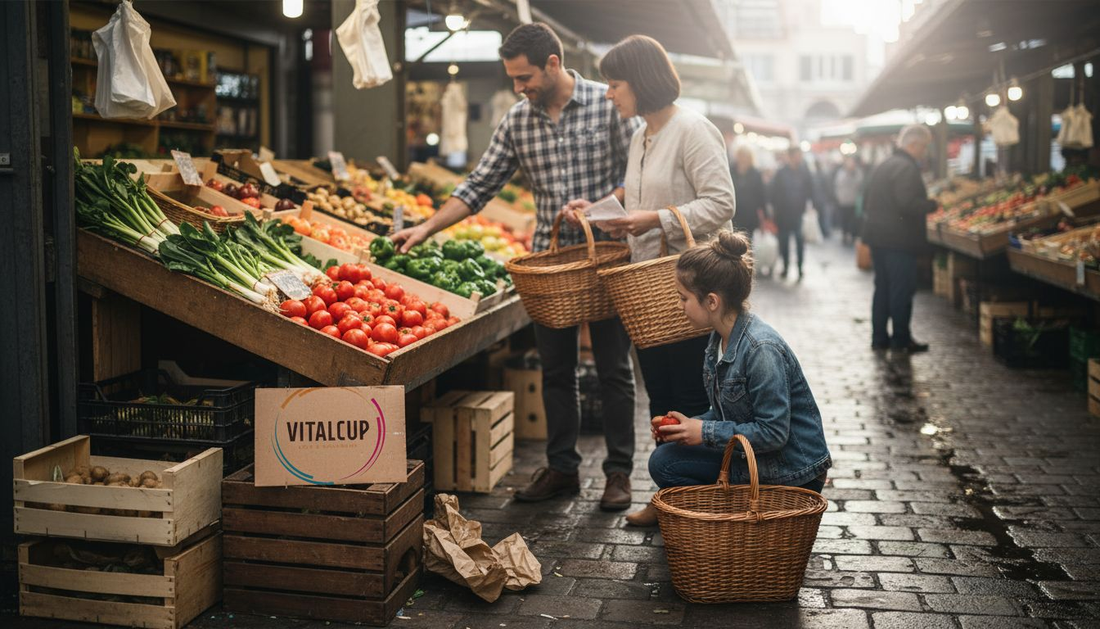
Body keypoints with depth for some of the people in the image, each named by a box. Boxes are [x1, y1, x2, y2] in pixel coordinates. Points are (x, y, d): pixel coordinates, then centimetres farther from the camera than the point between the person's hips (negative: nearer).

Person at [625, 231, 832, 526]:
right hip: (748, 459, 9)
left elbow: (773, 432, -26)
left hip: (791, 476, -8)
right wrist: (686, 426, -4)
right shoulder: (720, 338, 2)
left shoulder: (761, 350, -27)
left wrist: (705, 432, -20)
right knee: (664, 461, 1)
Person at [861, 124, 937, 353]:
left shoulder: (882, 166, 15)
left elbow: (867, 203, 20)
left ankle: (879, 337, 19)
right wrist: (932, 205, -12)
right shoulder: (907, 168, -15)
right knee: (902, 290, -1)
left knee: (882, 288, 14)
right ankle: (901, 340, 5)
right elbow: (908, 203, -25)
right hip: (899, 240, -9)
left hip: (878, 237, 9)